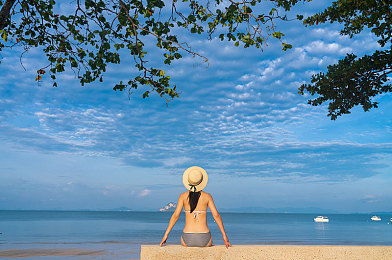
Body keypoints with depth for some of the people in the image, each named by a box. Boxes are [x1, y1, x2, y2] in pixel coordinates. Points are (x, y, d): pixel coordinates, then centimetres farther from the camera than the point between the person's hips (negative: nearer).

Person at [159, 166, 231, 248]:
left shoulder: (183, 196, 0)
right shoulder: (207, 196, 0)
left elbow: (175, 215, -5)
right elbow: (216, 215, -4)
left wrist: (165, 235, -2)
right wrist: (224, 236, 0)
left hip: (188, 239, 0)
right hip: (204, 239, 0)